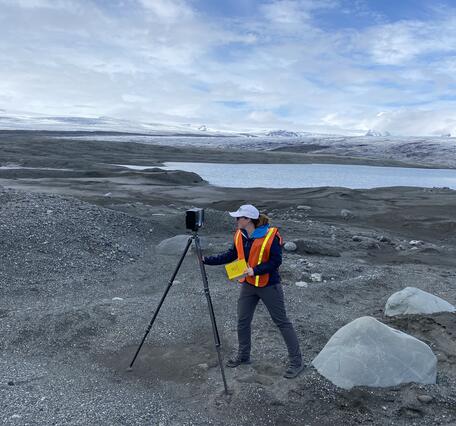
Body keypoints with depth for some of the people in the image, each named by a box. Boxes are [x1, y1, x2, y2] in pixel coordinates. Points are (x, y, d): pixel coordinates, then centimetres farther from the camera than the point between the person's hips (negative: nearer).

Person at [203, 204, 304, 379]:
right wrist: (207, 260, 2)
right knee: (242, 321, 13)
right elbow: (231, 255, 7)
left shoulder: (271, 235, -21)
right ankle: (243, 356, 34)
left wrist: (255, 270, -27)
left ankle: (296, 361, 15)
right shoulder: (240, 235, -1)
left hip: (269, 285, -6)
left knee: (282, 322, 3)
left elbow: (276, 261, -19)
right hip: (248, 284, 7)